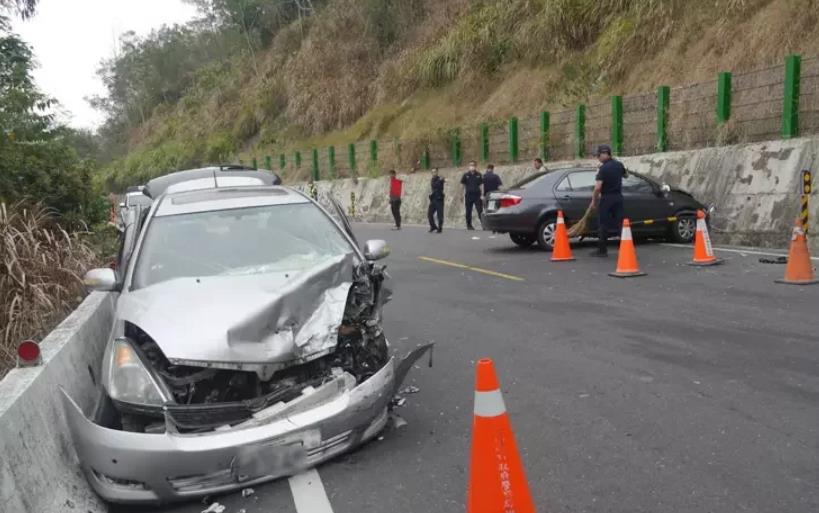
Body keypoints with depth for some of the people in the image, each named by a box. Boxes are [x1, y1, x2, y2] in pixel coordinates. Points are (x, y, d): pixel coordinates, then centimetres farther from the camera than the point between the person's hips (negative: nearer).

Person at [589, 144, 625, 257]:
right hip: (618, 197, 6)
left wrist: (594, 201, -10)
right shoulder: (619, 165, 6)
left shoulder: (603, 168, -15)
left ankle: (602, 250, 5)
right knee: (619, 223, 8)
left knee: (603, 224, 1)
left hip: (606, 198, -6)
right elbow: (625, 175, 28)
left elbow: (598, 187, -21)